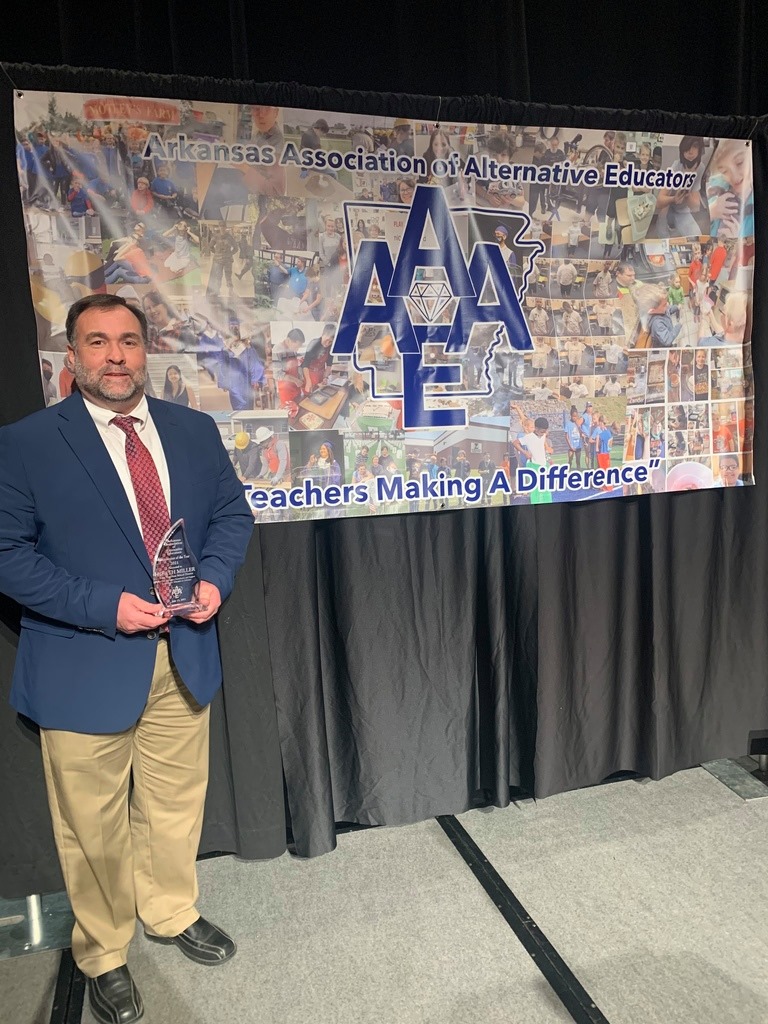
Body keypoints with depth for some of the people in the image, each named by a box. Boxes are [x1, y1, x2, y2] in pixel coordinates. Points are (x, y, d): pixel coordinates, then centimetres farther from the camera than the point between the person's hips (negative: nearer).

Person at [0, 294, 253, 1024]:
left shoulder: (195, 430, 4)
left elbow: (232, 514, 8)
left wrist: (214, 578, -11)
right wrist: (104, 606, -21)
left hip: (183, 656, 4)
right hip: (83, 664, -3)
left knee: (176, 803, 21)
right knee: (94, 824, 14)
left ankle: (172, 913, 48)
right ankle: (102, 955, 40)